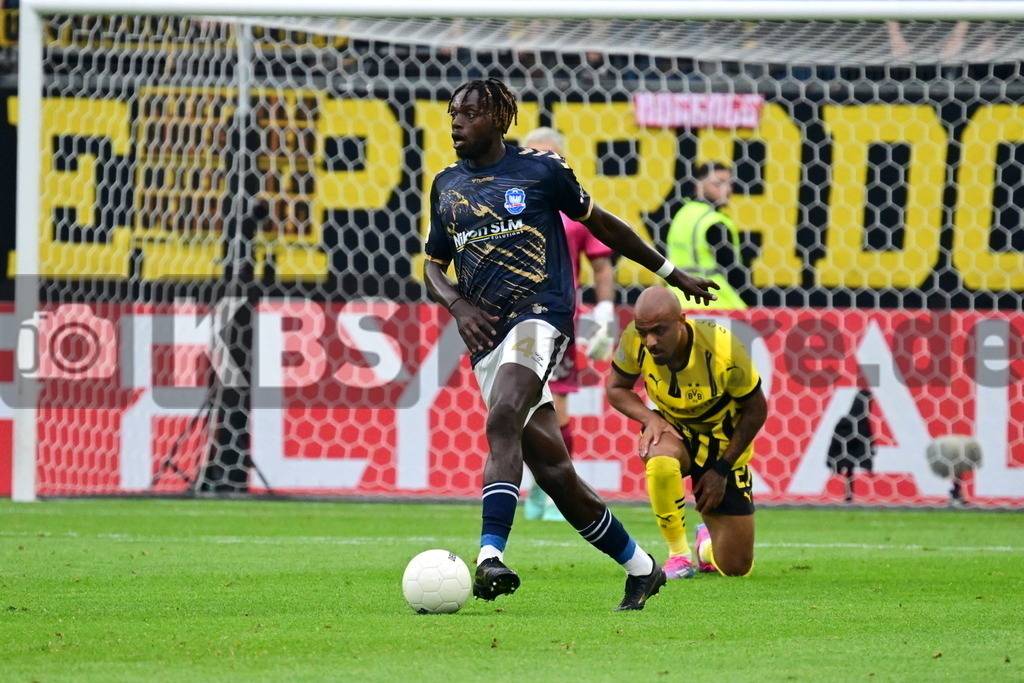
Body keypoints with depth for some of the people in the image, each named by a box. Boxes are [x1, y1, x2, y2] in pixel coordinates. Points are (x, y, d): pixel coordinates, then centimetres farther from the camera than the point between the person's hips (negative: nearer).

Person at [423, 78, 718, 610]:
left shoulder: (541, 171, 3)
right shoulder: (446, 186, 15)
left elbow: (600, 223, 14)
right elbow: (432, 265, 21)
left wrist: (672, 275, 21)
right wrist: (458, 306, -1)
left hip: (540, 314, -5)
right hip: (485, 336, 5)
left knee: (503, 422, -31)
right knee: (551, 469, 3)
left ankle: (490, 555, -43)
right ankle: (640, 568, 16)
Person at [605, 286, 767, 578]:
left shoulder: (722, 350, -28)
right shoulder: (634, 340, -22)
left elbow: (755, 409, -13)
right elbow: (616, 388, -2)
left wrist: (722, 469, -14)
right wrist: (649, 418, -23)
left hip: (723, 444, -1)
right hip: (674, 431, 1)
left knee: (736, 568, -4)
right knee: (661, 462, -41)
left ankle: (707, 543, 35)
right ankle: (678, 554, -16)